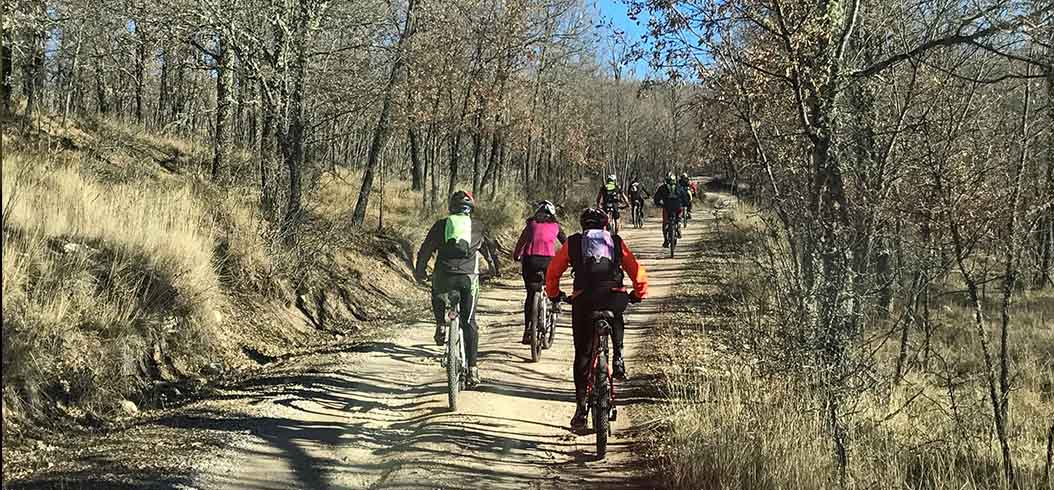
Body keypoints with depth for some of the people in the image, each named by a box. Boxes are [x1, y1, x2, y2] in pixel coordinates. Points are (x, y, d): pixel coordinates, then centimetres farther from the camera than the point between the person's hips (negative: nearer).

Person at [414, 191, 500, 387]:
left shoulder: (441, 224, 14)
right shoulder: (477, 226, 16)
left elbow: (425, 250, 14)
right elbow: (489, 249, 28)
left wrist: (419, 271, 28)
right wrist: (495, 268, 45)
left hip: (444, 275, 0)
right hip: (469, 276, 0)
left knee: (437, 297, 35)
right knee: (469, 322, 6)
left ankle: (441, 324, 10)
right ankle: (472, 368, 1)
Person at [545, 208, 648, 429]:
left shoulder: (573, 242, 18)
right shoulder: (616, 242, 20)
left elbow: (552, 271, 19)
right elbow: (637, 271, 16)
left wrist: (553, 294, 34)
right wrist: (639, 294, 31)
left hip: (583, 301, -1)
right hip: (614, 298, 1)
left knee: (582, 356, 9)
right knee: (617, 321, 38)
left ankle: (581, 408, 5)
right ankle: (618, 360, 19)